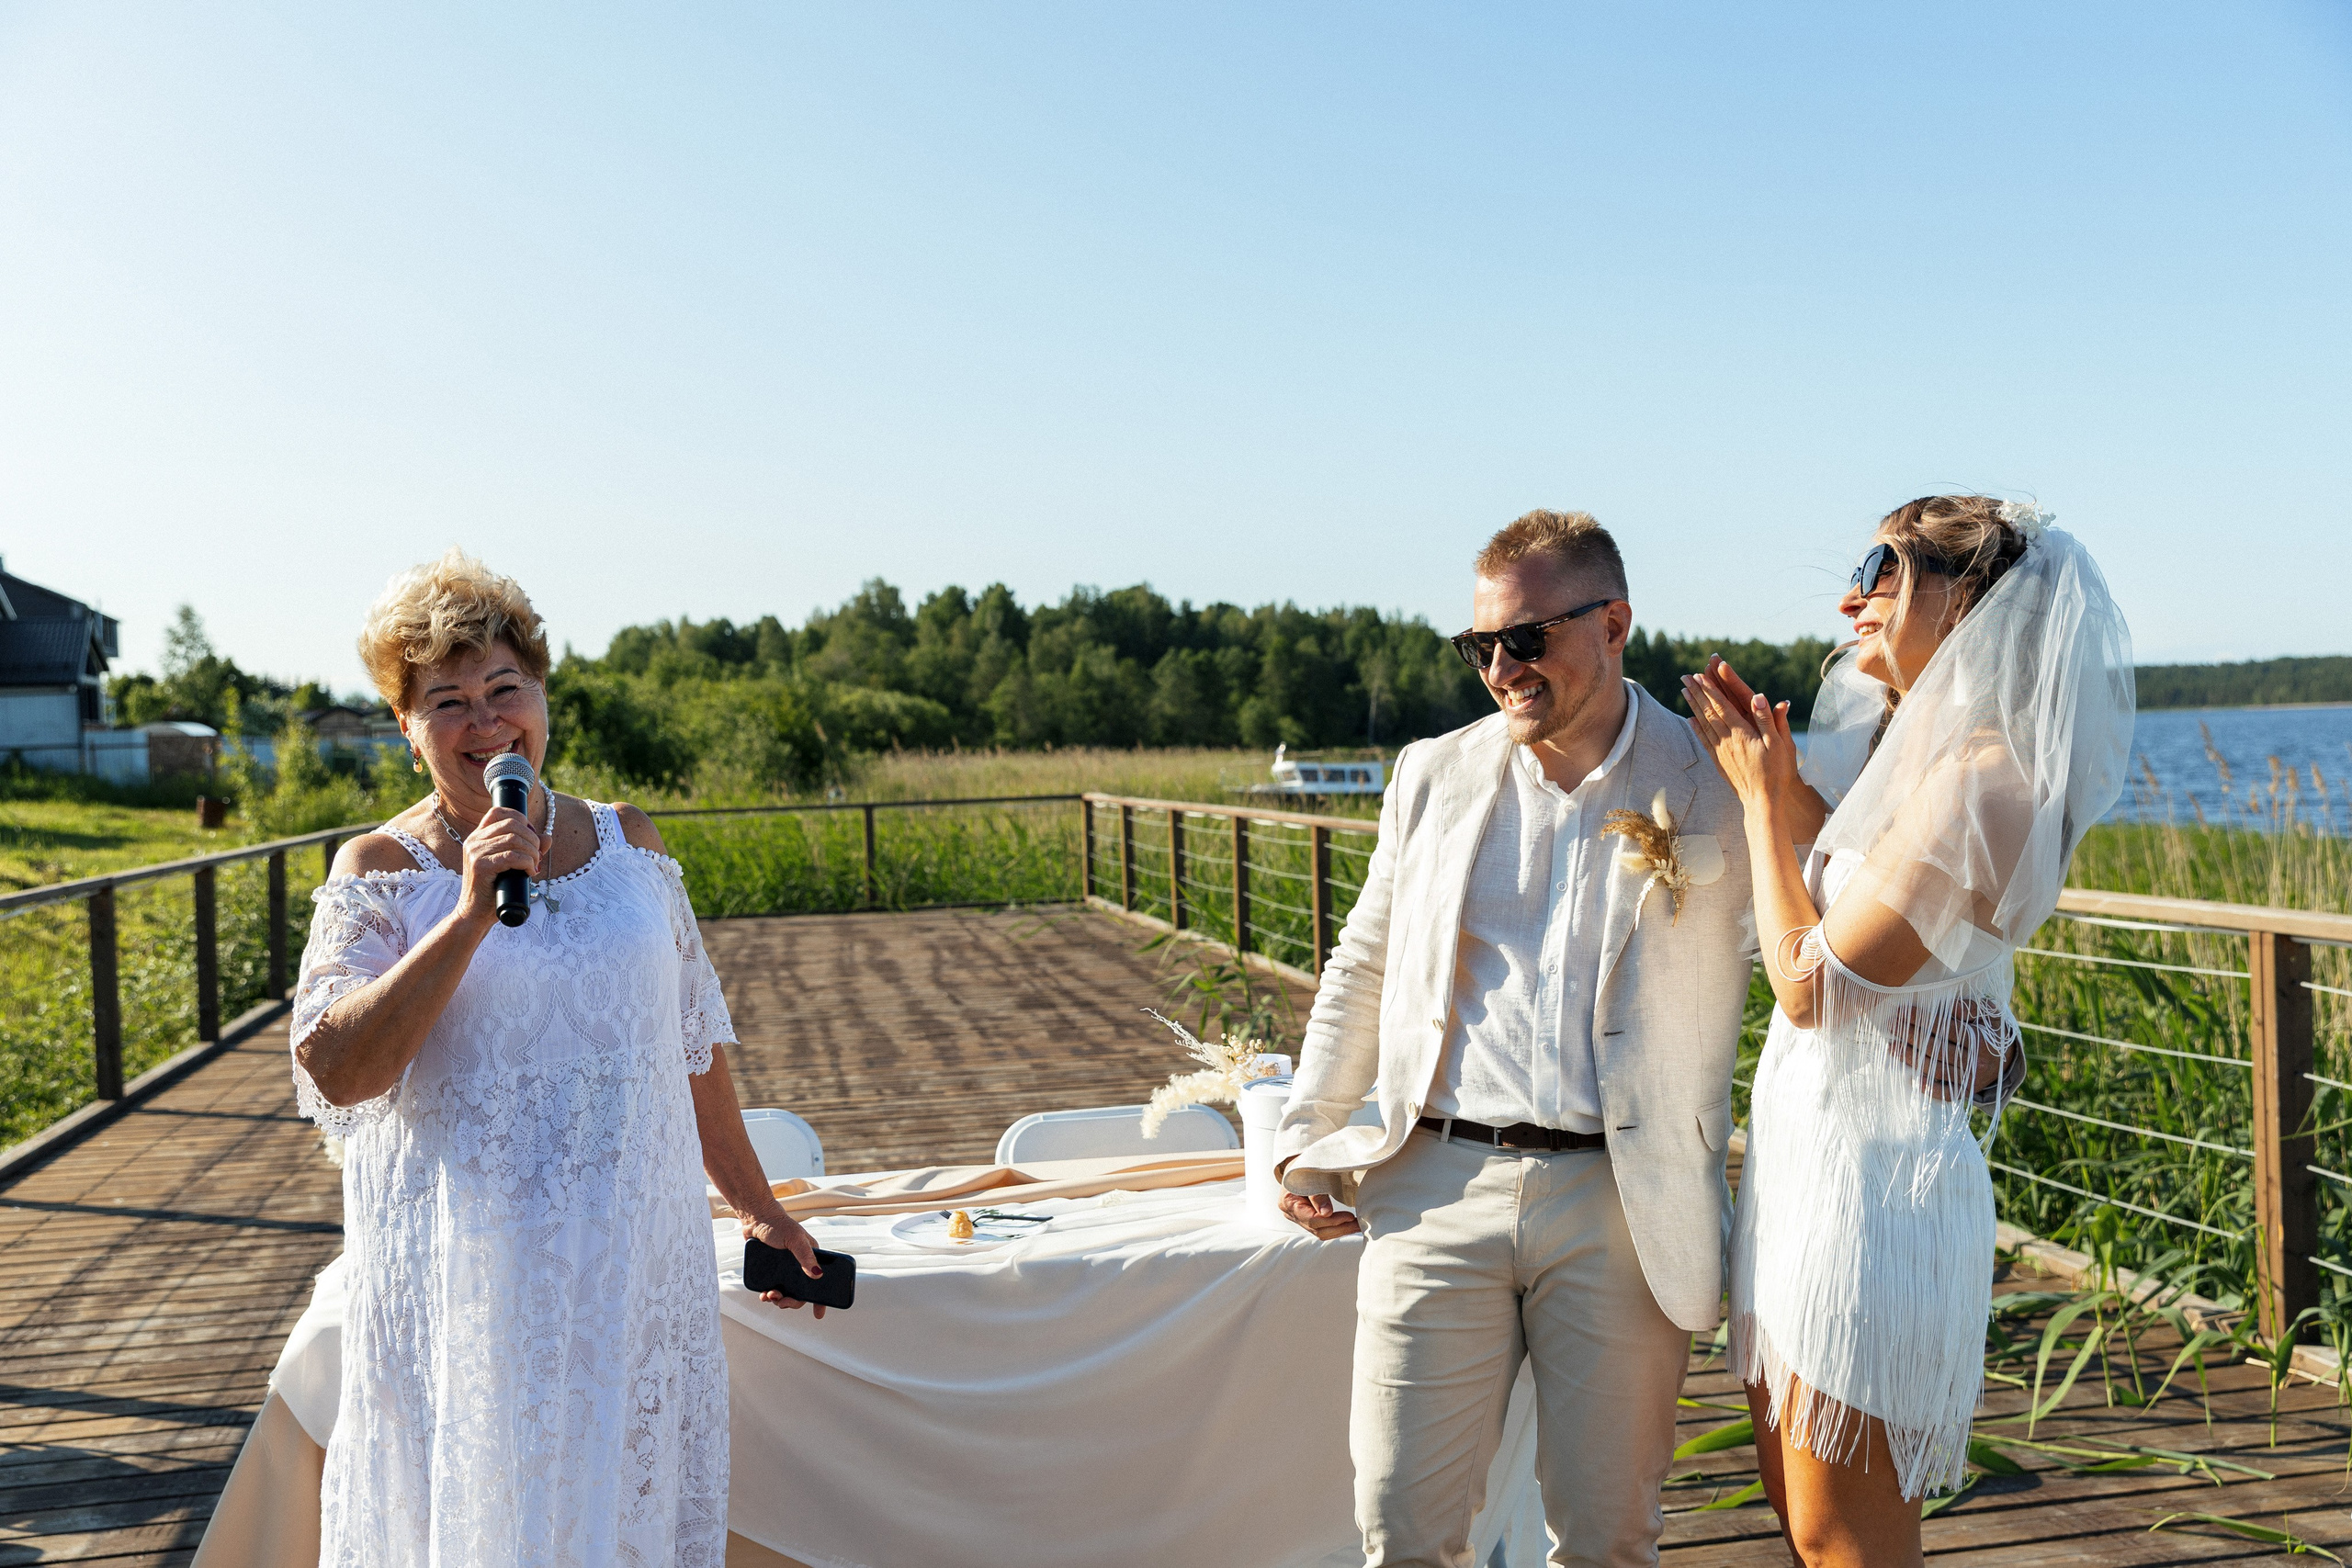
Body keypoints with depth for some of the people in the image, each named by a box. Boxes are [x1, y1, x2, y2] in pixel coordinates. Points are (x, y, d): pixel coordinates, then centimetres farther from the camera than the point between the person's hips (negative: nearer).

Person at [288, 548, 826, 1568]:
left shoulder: (627, 843, 7)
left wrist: (757, 1207, 14)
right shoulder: (381, 869, -3)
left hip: (638, 1264, 3)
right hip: (465, 1282, -3)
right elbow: (334, 1072, -15)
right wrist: (471, 912, -21)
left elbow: (693, 1045, 12)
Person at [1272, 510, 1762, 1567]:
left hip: (1620, 1208, -1)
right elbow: (1361, 967, 18)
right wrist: (1305, 1135, 14)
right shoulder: (1433, 777, 9)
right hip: (1439, 1185, 2)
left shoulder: (1714, 792, 1)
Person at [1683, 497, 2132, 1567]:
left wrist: (1765, 797, -7)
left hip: (1874, 1169, -9)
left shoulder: (1979, 776, -18)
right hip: (1812, 1152, 9)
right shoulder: (1905, 754, 12)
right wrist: (1788, 792, 7)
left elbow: (1814, 984, -17)